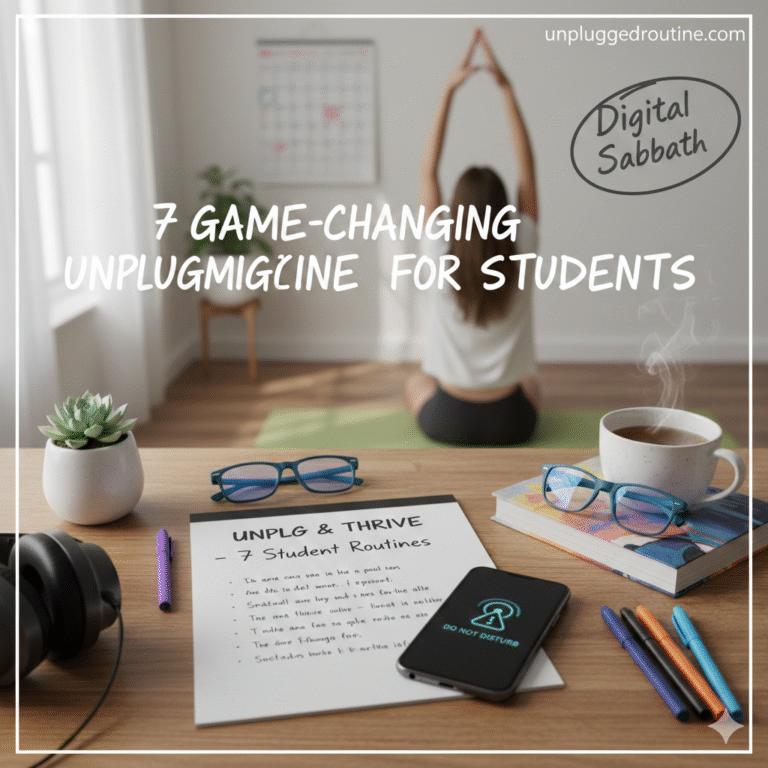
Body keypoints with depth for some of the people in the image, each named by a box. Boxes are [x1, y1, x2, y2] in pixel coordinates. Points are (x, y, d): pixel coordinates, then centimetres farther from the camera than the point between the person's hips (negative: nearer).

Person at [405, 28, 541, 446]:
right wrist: (506, 87, -10)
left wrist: (448, 90, -11)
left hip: (447, 423, -1)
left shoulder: (440, 263, -19)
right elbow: (527, 169, -9)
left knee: (416, 382, 34)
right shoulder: (520, 258, -16)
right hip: (510, 425, 2)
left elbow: (427, 171, -11)